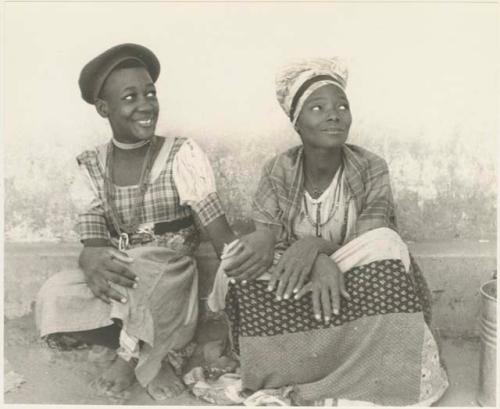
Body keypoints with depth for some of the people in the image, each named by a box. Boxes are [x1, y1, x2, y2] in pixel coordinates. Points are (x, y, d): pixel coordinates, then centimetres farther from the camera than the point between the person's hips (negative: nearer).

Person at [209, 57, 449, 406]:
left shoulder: (371, 169, -10)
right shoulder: (278, 172, -8)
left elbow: (372, 247, -18)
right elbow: (263, 245, -17)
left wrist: (313, 245, -37)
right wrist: (320, 263, -37)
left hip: (359, 292, 0)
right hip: (293, 296, 1)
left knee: (386, 245, -31)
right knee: (243, 267, -28)